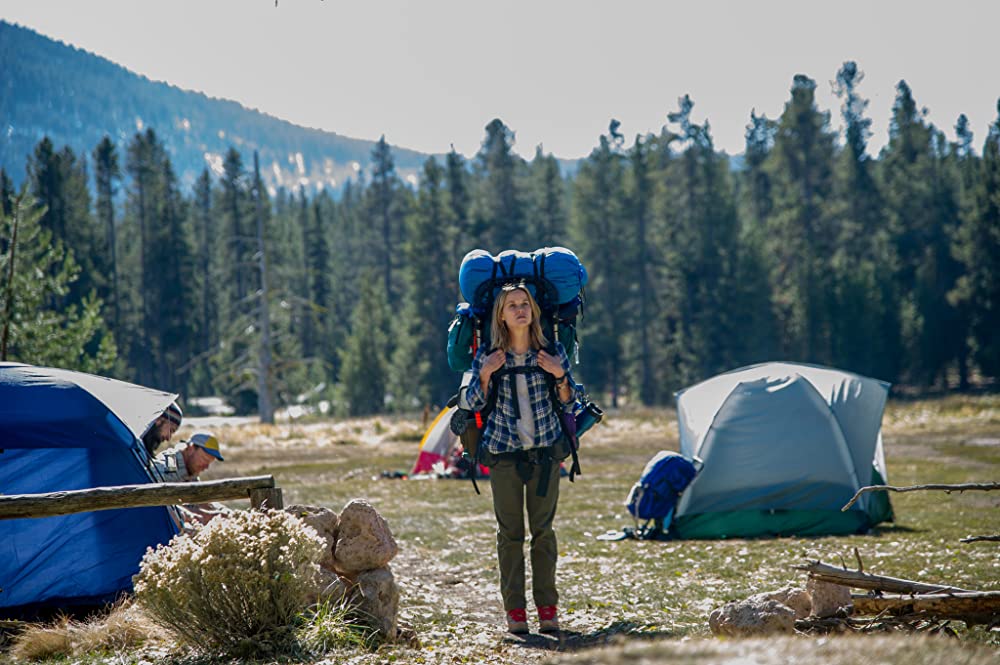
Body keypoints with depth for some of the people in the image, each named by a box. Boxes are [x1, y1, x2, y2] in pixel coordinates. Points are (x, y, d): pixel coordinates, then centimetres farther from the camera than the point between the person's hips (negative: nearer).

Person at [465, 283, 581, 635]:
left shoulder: (553, 352, 0)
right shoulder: (487, 356, -1)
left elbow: (568, 401, 7)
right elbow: (474, 403, 3)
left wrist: (560, 376, -12)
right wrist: (485, 374, -13)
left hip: (546, 449, 0)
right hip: (504, 450, 0)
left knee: (543, 528, 2)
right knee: (510, 531, 1)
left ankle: (547, 607, 8)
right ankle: (514, 610, 6)